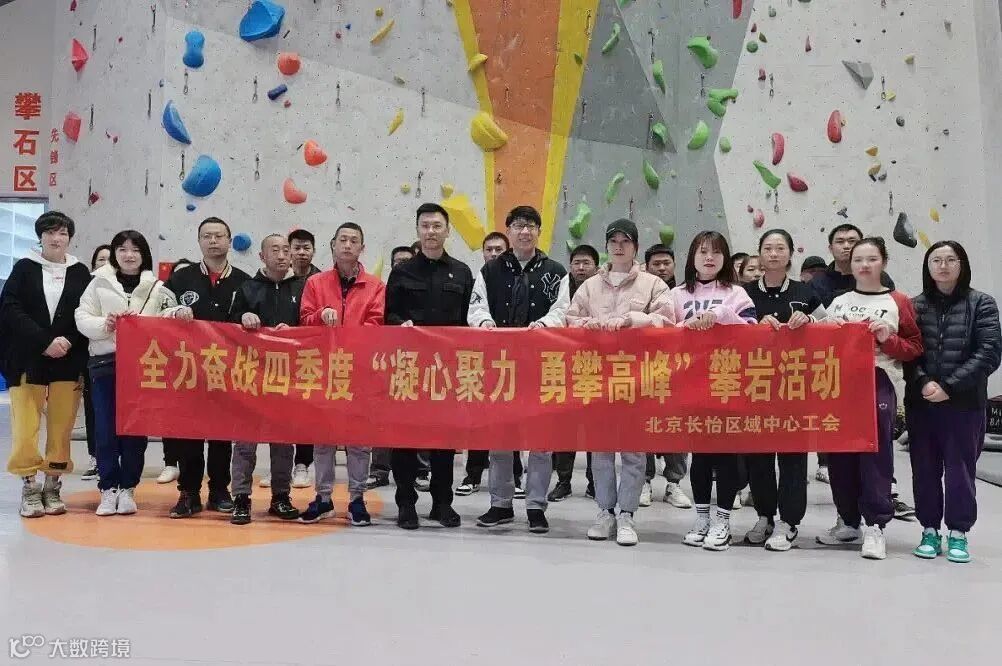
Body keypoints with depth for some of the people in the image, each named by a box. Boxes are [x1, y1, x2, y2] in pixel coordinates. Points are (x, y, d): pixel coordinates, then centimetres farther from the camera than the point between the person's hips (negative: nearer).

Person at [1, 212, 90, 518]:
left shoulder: (80, 272, 7)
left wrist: (68, 341, -14)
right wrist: (45, 341, -14)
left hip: (68, 362, 1)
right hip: (28, 360, -1)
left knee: (61, 427, 2)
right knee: (26, 427, -2)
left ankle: (53, 486, 13)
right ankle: (30, 487, 10)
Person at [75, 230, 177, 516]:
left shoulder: (157, 288, 7)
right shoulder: (100, 283, 7)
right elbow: (82, 317, 2)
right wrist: (104, 325, -15)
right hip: (105, 363, 0)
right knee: (105, 428, 1)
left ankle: (128, 488, 16)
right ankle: (108, 489, 11)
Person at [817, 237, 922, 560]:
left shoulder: (898, 302, 6)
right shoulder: (838, 302, 14)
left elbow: (914, 348, 4)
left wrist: (889, 339, -12)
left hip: (879, 383, -3)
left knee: (875, 452, -5)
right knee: (840, 452, 4)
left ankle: (875, 525, 2)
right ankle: (847, 521, 17)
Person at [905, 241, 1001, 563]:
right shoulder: (915, 305, 7)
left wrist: (949, 386, -14)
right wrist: (923, 382, -16)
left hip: (965, 402, -2)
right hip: (920, 401, 2)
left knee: (959, 467, 3)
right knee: (924, 467, 7)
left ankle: (958, 532, 16)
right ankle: (930, 529, 19)